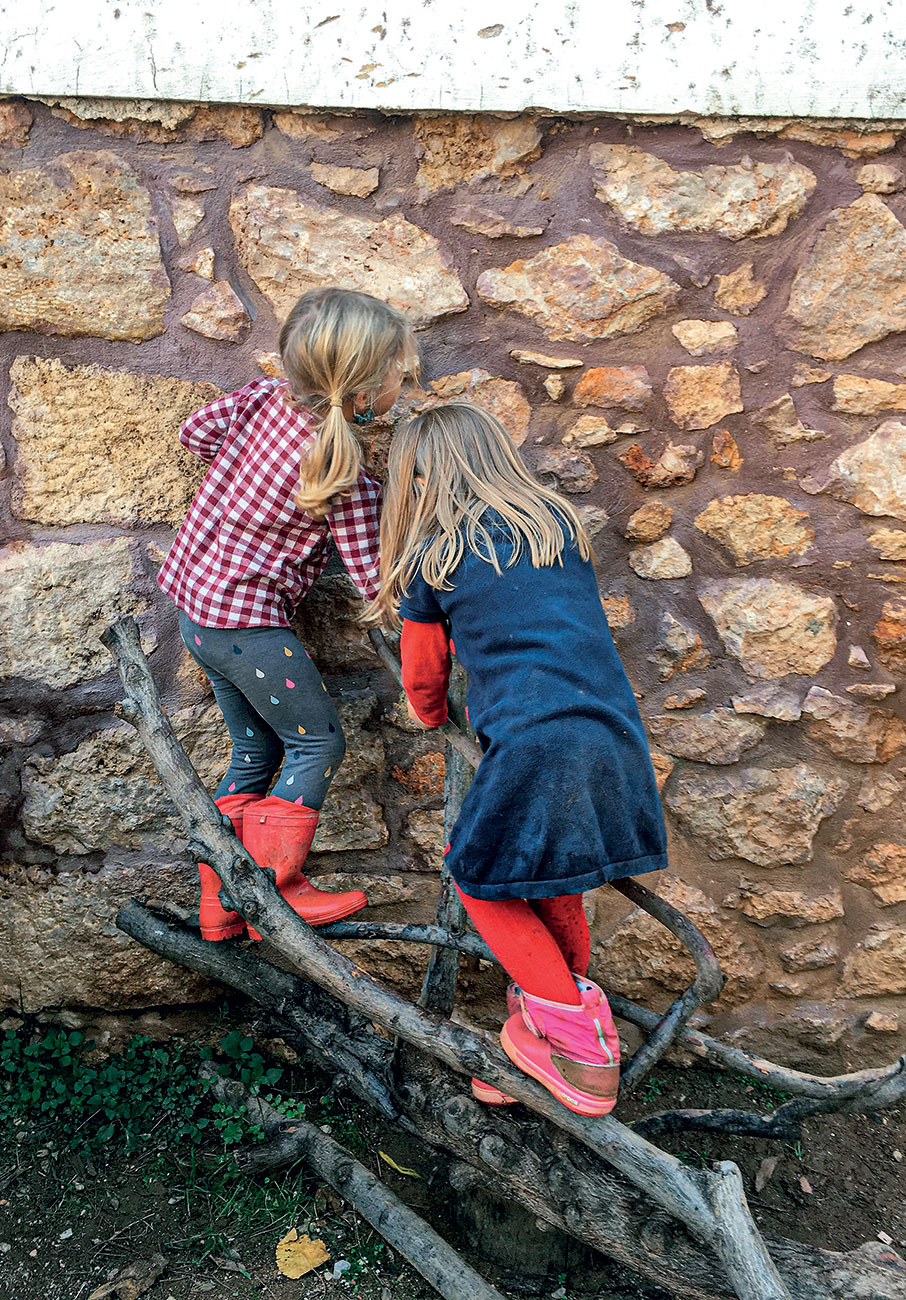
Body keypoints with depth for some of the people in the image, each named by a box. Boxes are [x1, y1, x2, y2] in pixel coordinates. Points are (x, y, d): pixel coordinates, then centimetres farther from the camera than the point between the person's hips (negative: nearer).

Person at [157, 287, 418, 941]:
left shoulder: (262, 396, -3)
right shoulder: (349, 485, -20)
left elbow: (196, 431, 13)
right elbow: (378, 582, -13)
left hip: (194, 594, 8)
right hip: (247, 622, -8)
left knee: (258, 748, 18)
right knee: (319, 743, 6)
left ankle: (220, 906, 26)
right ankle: (274, 895, 10)